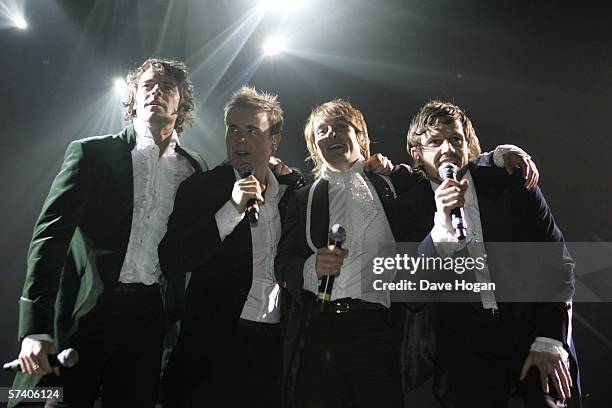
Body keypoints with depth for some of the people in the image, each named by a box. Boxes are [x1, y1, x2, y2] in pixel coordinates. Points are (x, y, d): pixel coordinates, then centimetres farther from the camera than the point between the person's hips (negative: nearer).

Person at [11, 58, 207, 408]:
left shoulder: (195, 168, 9)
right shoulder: (92, 153, 0)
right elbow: (51, 234, -7)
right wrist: (36, 327, -15)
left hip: (150, 314, 3)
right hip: (87, 310, -2)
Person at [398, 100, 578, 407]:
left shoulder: (509, 183, -4)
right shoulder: (410, 206, -4)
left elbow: (558, 261, -2)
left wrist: (550, 341, -8)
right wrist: (442, 223, -25)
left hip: (534, 333, 1)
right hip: (469, 349, 0)